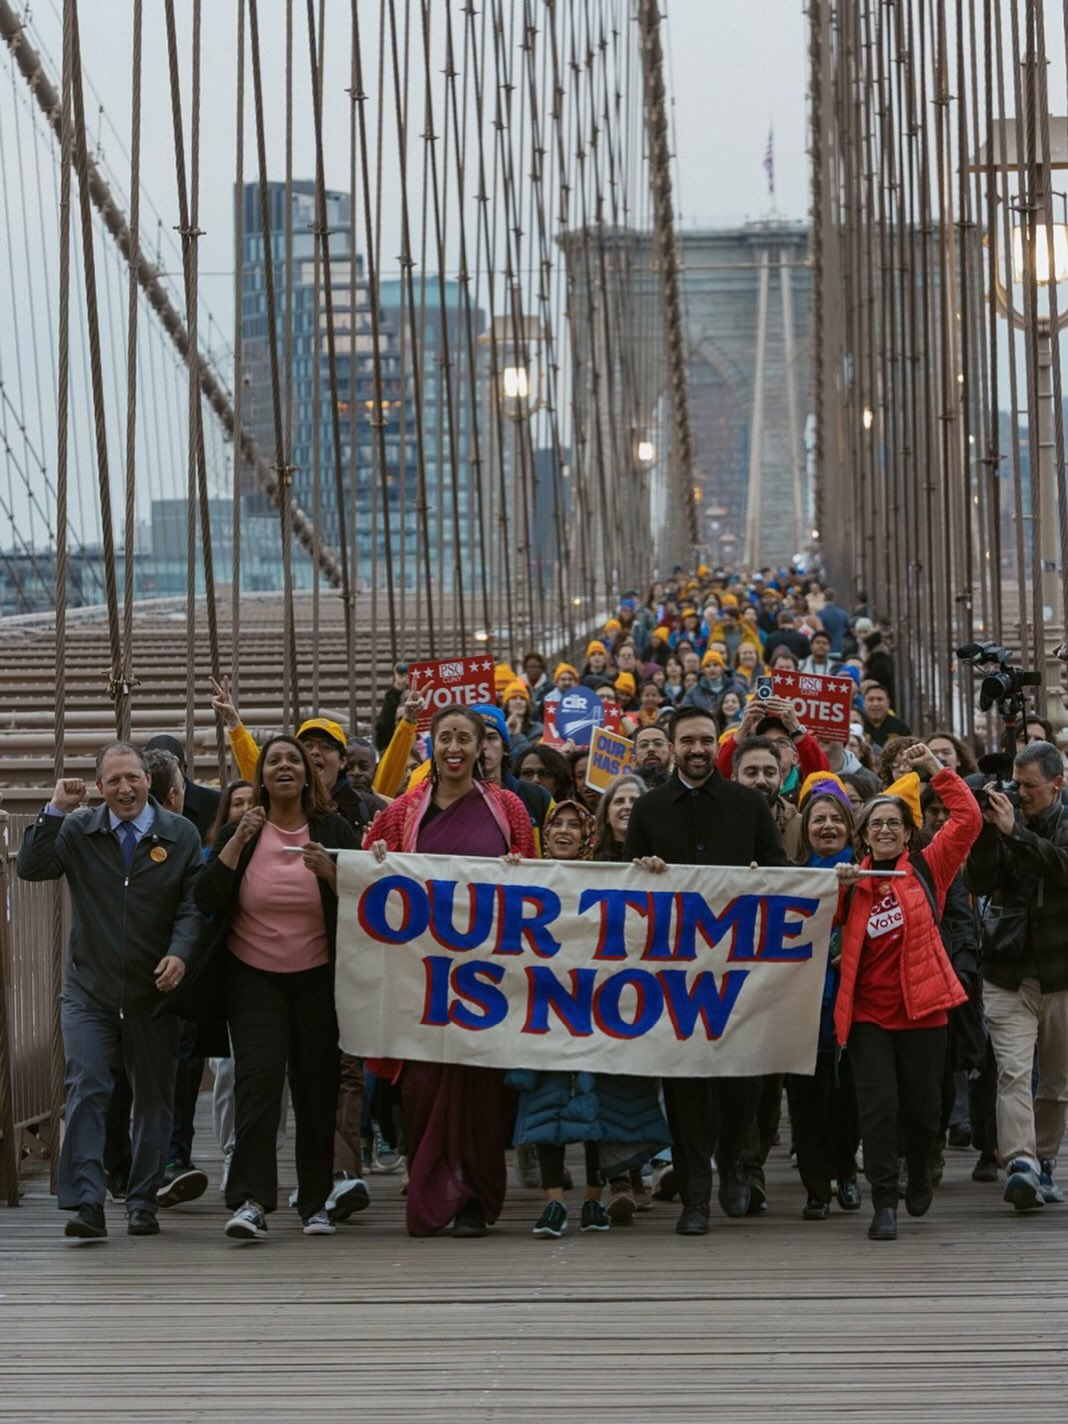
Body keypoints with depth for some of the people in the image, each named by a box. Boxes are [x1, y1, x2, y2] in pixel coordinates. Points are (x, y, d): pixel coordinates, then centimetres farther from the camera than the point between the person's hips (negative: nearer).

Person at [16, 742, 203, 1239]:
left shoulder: (180, 834, 2)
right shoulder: (79, 830, 3)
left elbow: (193, 903, -3)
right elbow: (30, 867, -9)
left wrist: (179, 953, -19)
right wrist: (55, 811, -15)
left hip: (155, 991, 1)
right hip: (89, 989, -1)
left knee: (154, 1099, 8)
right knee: (87, 1091, -12)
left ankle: (143, 1203, 18)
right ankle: (86, 1203, -14)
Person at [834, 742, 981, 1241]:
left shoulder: (926, 870, 3)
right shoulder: (854, 880, 9)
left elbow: (967, 819, -6)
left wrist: (937, 768, -7)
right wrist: (836, 889, -10)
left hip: (921, 1009, -1)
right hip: (867, 1012, 1)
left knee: (923, 1108, 8)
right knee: (878, 1106, -9)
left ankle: (919, 1176, 36)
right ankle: (885, 1203, -4)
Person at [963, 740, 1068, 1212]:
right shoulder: (1005, 821, 5)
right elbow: (978, 882, -4)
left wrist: (1015, 833, -23)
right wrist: (987, 831, -17)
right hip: (1008, 974, 0)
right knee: (1013, 1071, -15)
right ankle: (1021, 1164, -24)